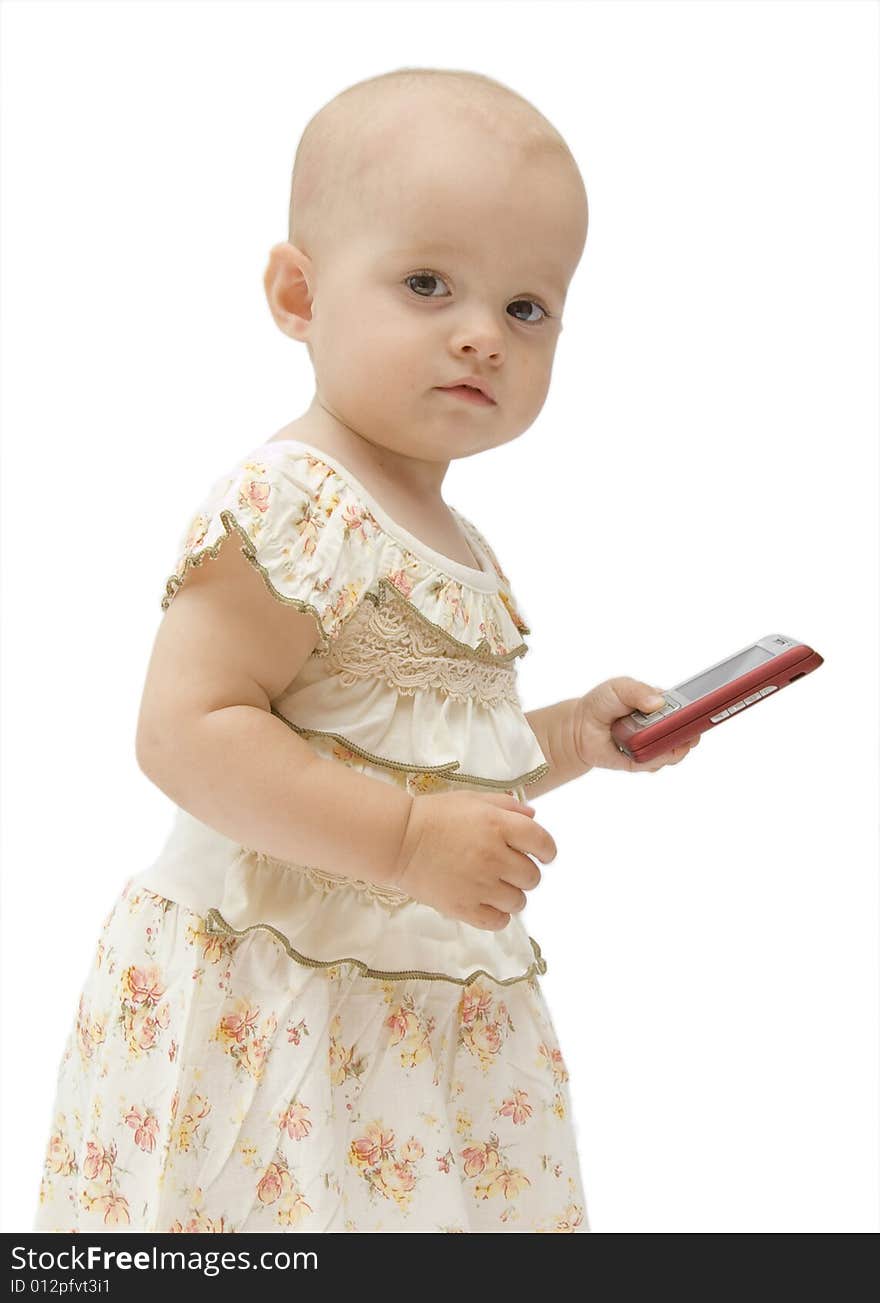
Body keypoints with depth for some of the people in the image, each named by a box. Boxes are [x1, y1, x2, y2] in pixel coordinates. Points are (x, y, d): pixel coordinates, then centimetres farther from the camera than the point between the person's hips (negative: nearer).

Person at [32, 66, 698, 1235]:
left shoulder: (452, 545, 12)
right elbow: (188, 732, -25)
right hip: (269, 1019, -9)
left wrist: (571, 737, 12)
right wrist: (408, 839, -27)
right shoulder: (289, 506, -18)